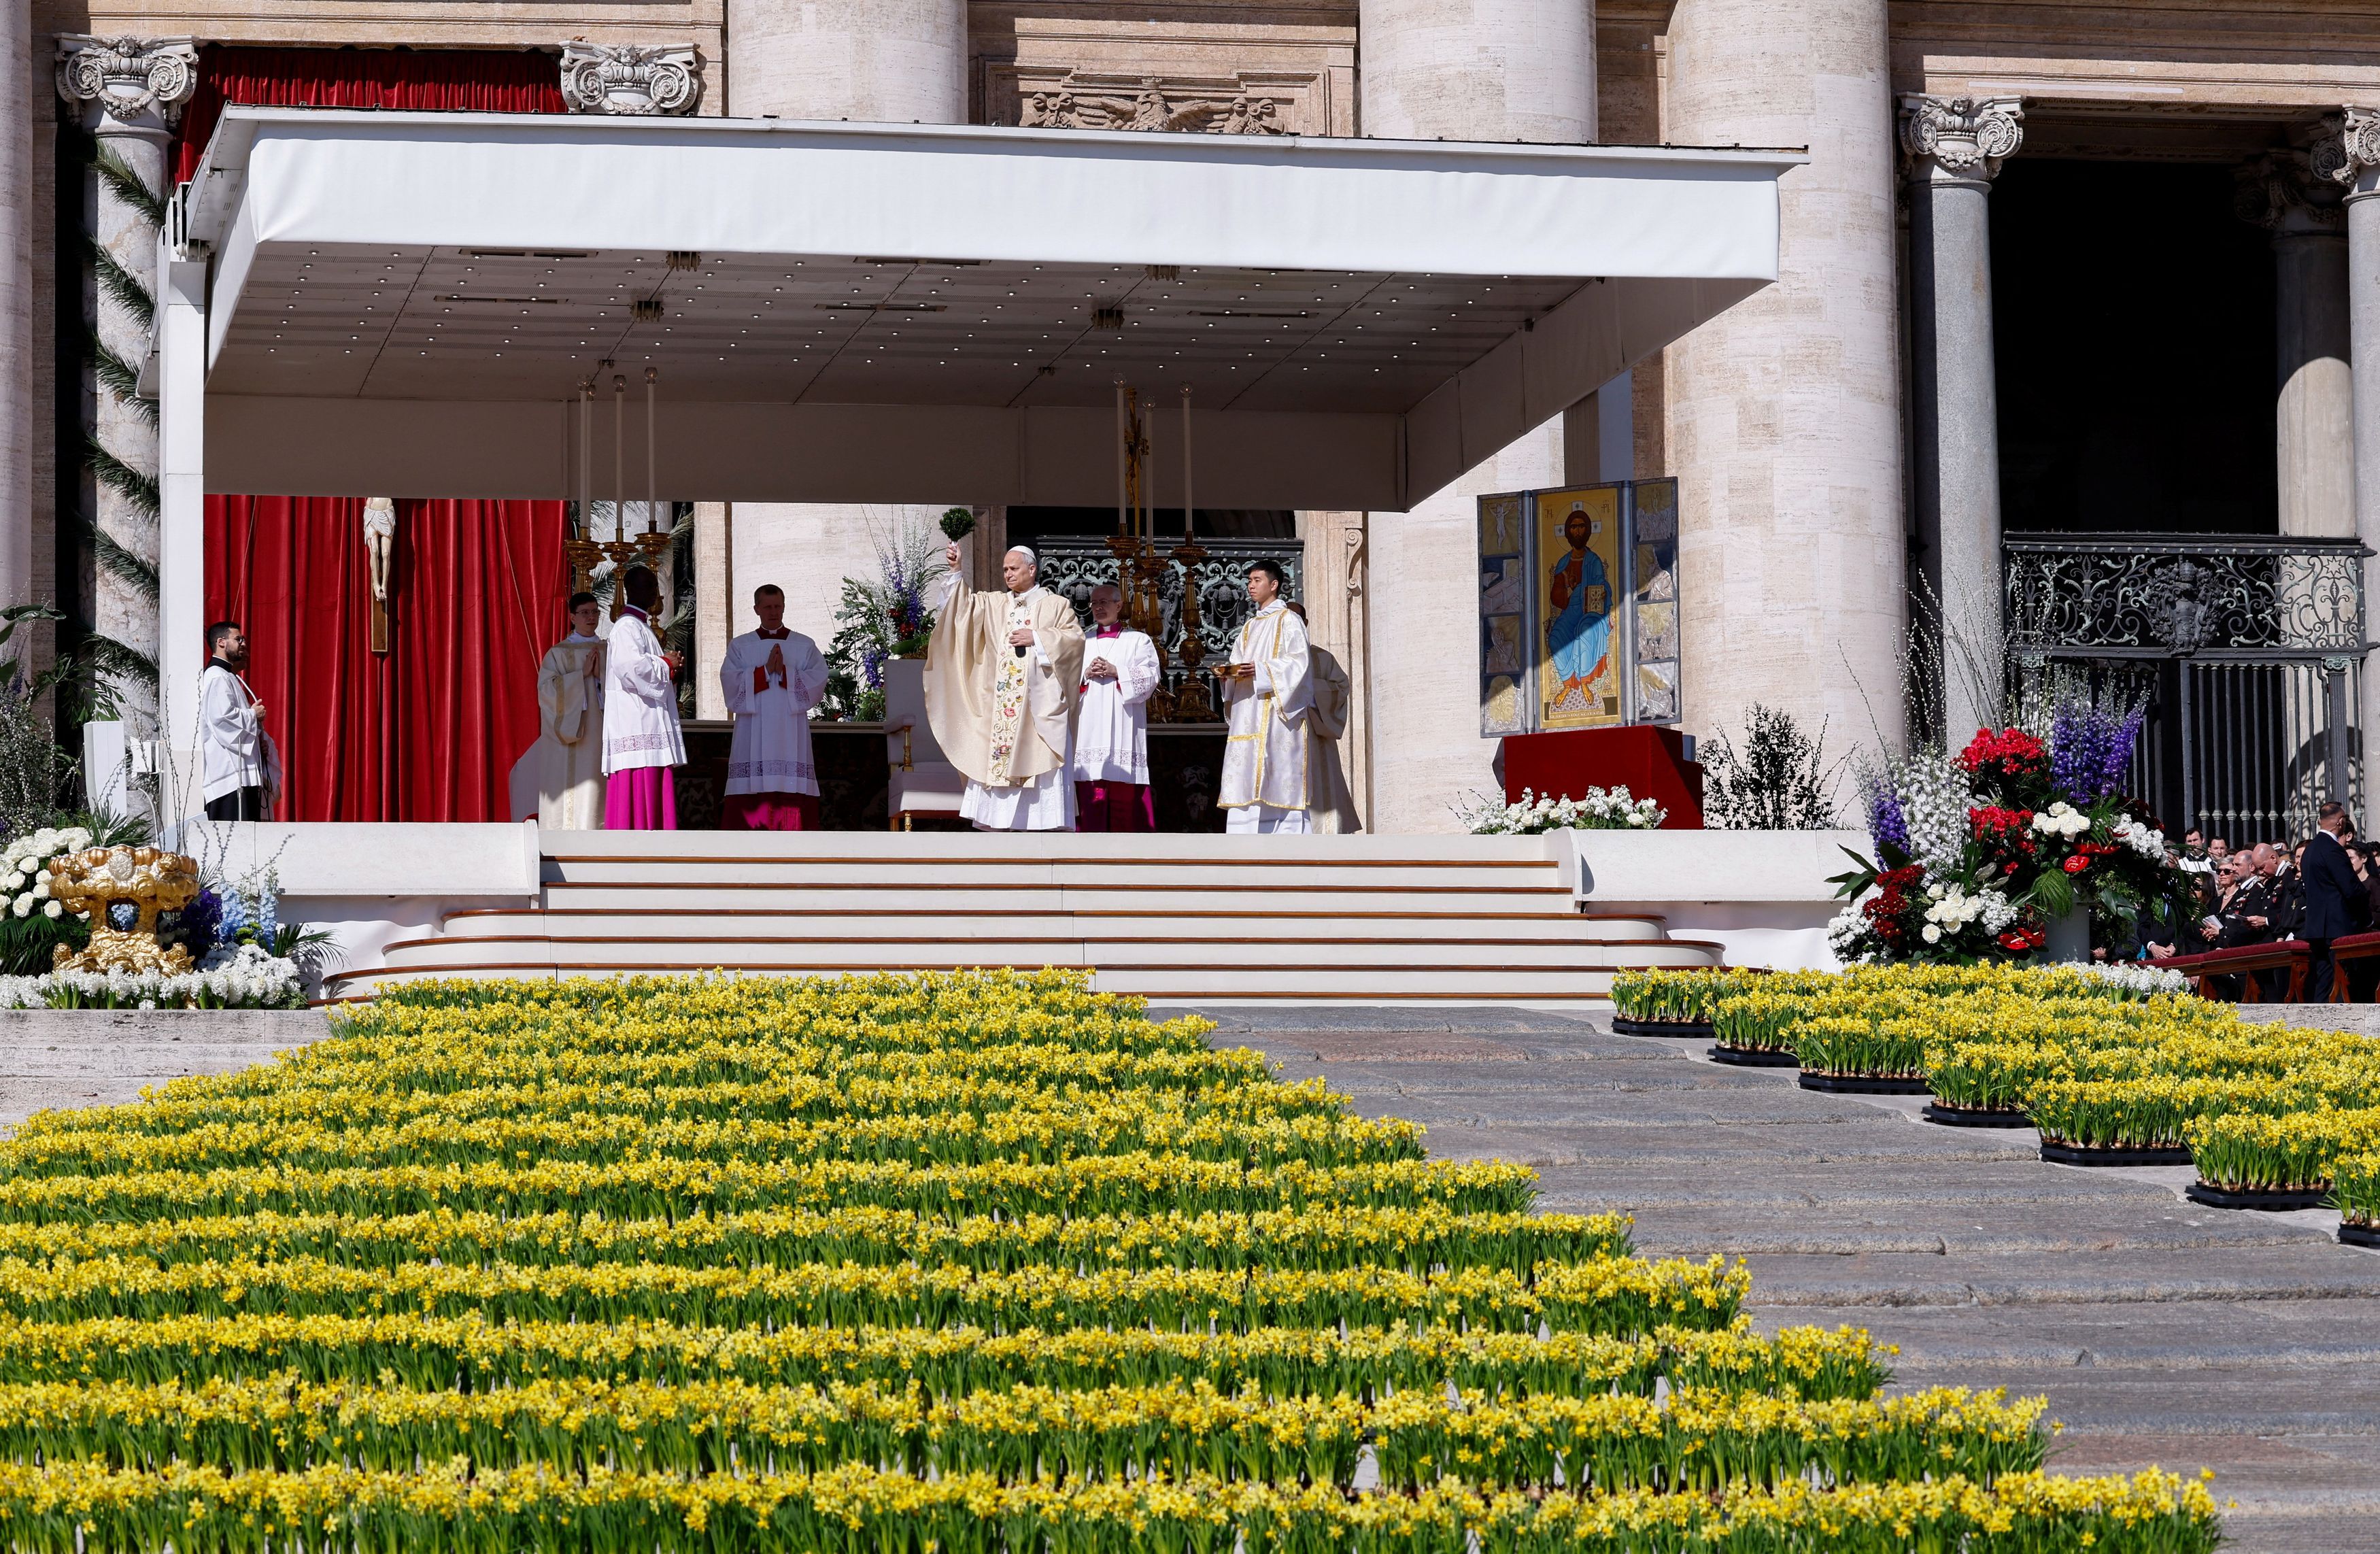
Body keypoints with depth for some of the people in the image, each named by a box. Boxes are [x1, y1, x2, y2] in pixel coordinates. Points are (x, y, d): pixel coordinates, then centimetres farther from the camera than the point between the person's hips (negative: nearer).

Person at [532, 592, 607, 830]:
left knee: (598, 791, -2)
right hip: (568, 739, -3)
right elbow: (546, 688, -8)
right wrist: (582, 674, -14)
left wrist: (600, 675, -9)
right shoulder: (558, 654, 4)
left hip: (601, 735, 3)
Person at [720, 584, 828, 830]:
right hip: (752, 734, 0)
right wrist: (766, 670, -12)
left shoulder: (805, 646, 13)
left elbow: (817, 681, 0)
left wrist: (784, 672, -12)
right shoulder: (740, 646, 12)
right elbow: (730, 682, -2)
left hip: (791, 735, 0)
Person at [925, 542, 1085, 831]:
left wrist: (1037, 639, -10)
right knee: (995, 761, -2)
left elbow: (1075, 637, -2)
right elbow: (962, 604, 6)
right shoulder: (993, 603, 15)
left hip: (1039, 706, -4)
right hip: (998, 707, 4)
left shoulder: (1055, 605, 6)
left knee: (1039, 760, -8)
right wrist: (954, 571, -7)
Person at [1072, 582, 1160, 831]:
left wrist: (1116, 672, -11)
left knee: (1125, 796, -7)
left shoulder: (1138, 641, 10)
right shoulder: (1082, 642, 19)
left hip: (1123, 725, -2)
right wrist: (1086, 674, -6)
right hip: (1089, 725, 3)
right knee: (1091, 792, -5)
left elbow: (1149, 677, -2)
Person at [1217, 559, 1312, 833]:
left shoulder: (1288, 621, -1)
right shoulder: (1250, 626, 21)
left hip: (1276, 712, -7)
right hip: (1248, 713, 7)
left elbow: (1299, 663, -11)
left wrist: (1259, 670, -21)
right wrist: (1230, 673, -2)